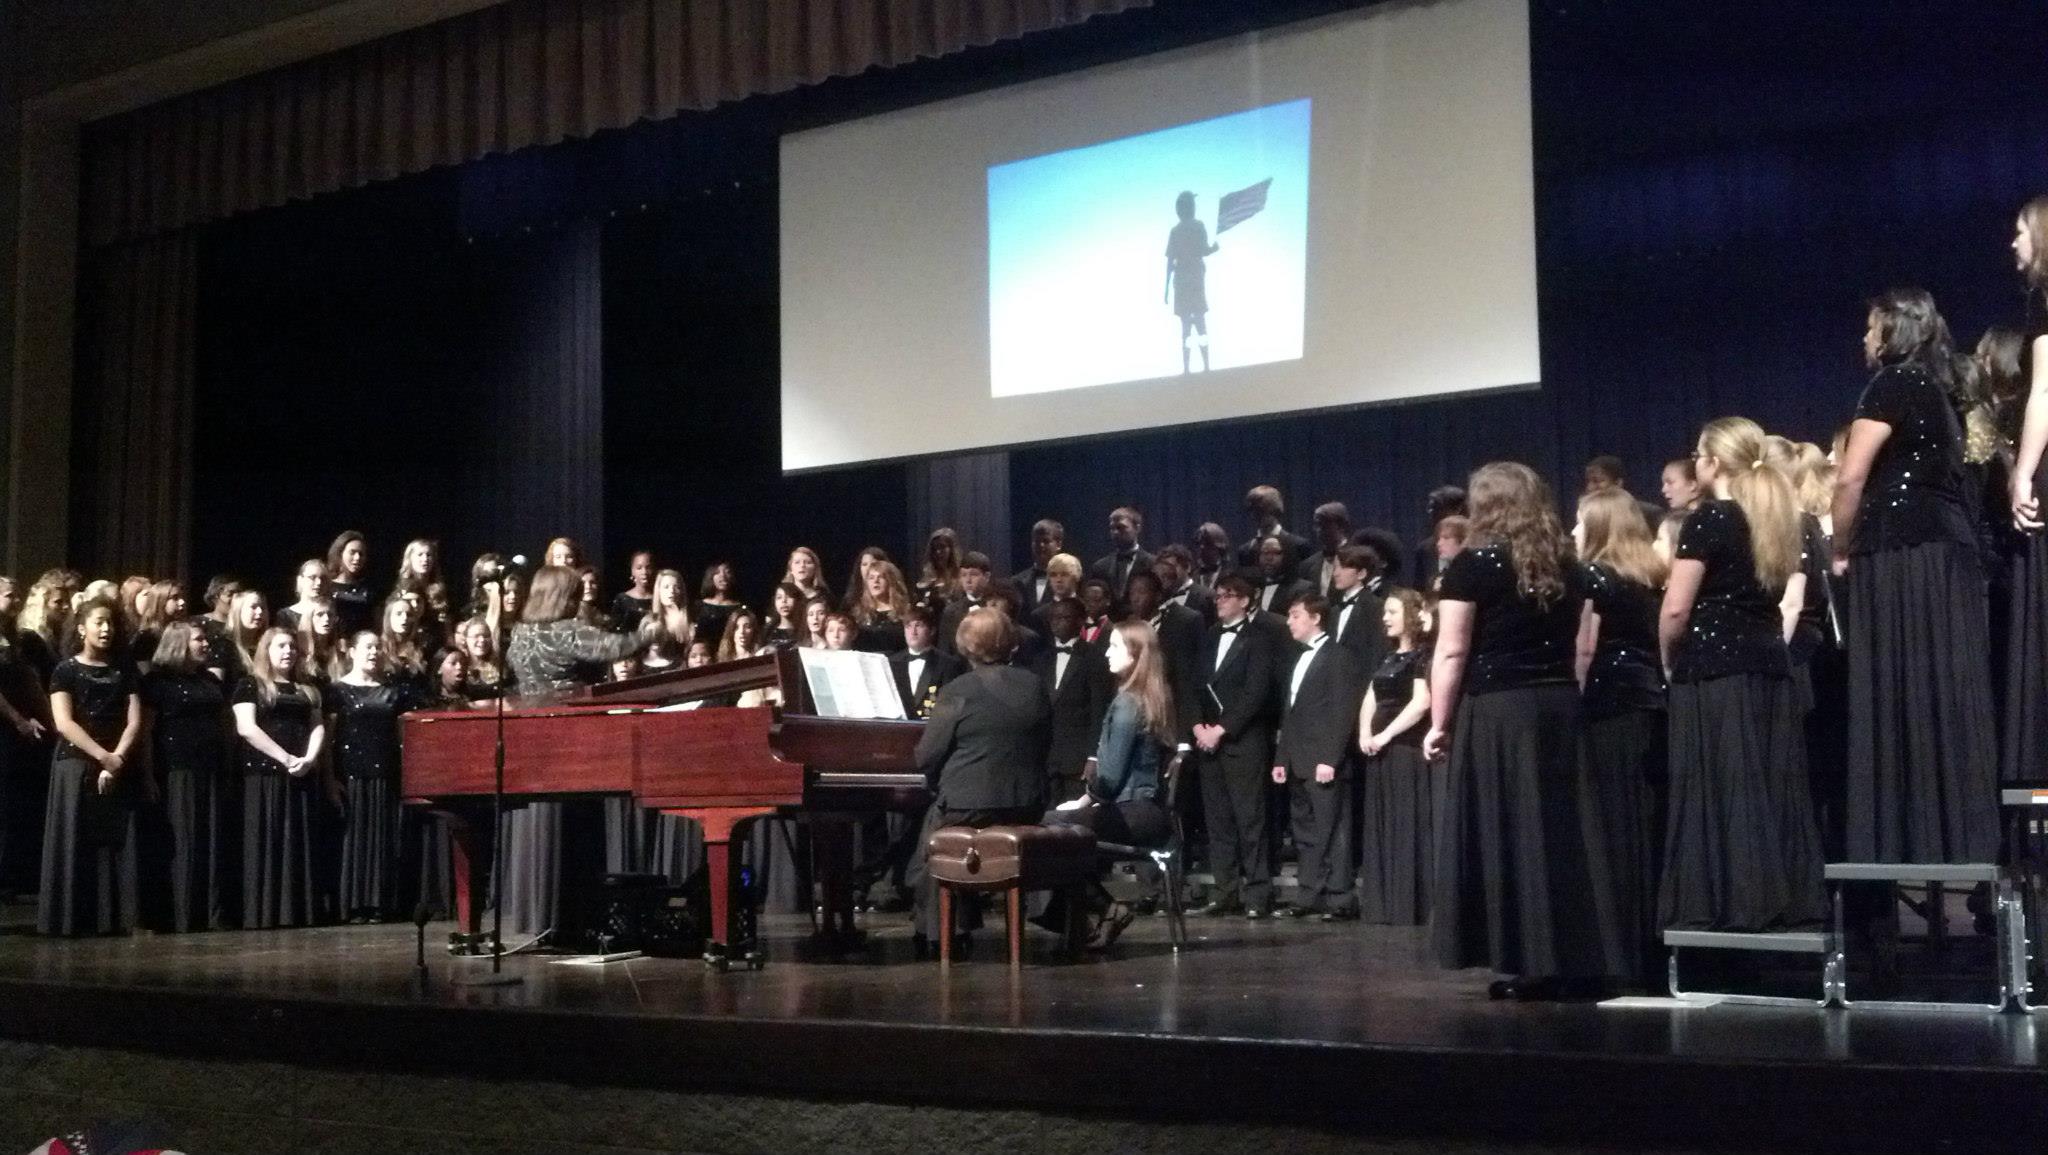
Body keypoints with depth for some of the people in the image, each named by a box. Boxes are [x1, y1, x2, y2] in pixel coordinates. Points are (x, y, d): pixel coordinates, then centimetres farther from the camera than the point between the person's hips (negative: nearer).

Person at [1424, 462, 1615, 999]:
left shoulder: (1473, 565, -7)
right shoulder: (1566, 566, 11)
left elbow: (1452, 652, -9)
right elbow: (1581, 646, 14)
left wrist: (1439, 723, -4)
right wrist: (1564, 696, 18)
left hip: (1497, 711, -6)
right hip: (1559, 705, 6)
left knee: (1505, 833, 0)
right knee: (1561, 831, 9)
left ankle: (1526, 963, 0)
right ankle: (1571, 960, 11)